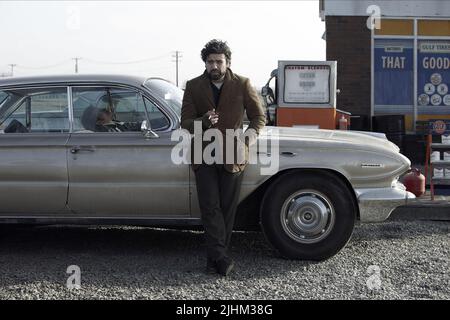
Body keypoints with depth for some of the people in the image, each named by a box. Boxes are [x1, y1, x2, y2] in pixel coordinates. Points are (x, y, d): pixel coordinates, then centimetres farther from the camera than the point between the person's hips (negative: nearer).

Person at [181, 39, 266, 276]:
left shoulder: (242, 85, -1)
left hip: (233, 156, 0)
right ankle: (221, 257, -8)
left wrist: (250, 135, -19)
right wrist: (204, 121, -22)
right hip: (204, 155, 0)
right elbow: (185, 121, 0)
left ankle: (215, 258, 12)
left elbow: (259, 117, 3)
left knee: (227, 209, 3)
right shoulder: (193, 87, 3)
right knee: (210, 207, -8)